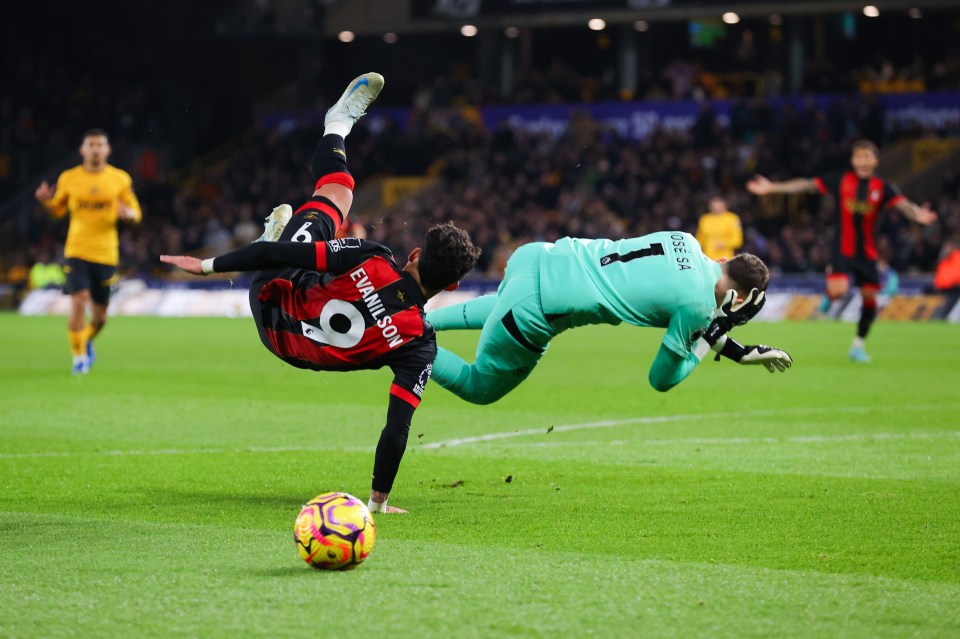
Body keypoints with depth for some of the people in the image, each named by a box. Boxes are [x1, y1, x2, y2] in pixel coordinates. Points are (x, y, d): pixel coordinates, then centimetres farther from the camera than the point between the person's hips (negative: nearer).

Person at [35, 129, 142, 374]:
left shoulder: (120, 179, 2)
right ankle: (78, 357, -5)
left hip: (106, 253, 1)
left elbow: (136, 213, 8)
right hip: (77, 250, -1)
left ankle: (87, 341, 40)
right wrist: (46, 201, -8)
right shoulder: (69, 178, 2)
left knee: (100, 313, 7)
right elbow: (58, 210, 14)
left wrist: (127, 213, -16)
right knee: (79, 300, -19)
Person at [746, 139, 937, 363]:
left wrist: (917, 213, -40)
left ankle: (858, 346, 22)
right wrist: (771, 187, -3)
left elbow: (902, 203, -17)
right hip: (843, 249, -2)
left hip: (867, 252, 2)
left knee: (869, 297, 3)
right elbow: (806, 185, -1)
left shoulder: (882, 188, -2)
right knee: (838, 292, -22)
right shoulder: (841, 180, -2)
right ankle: (830, 277, 18)